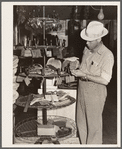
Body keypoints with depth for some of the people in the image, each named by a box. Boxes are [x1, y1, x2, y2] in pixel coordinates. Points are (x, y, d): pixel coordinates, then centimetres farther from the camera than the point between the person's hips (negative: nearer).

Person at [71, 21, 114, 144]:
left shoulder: (107, 55, -18)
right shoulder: (87, 49, 4)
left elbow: (104, 80, -20)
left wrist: (84, 75, -22)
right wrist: (77, 71, 1)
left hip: (95, 93, -7)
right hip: (82, 90, 7)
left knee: (93, 125, 8)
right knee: (81, 122, 18)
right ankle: (84, 144, 37)